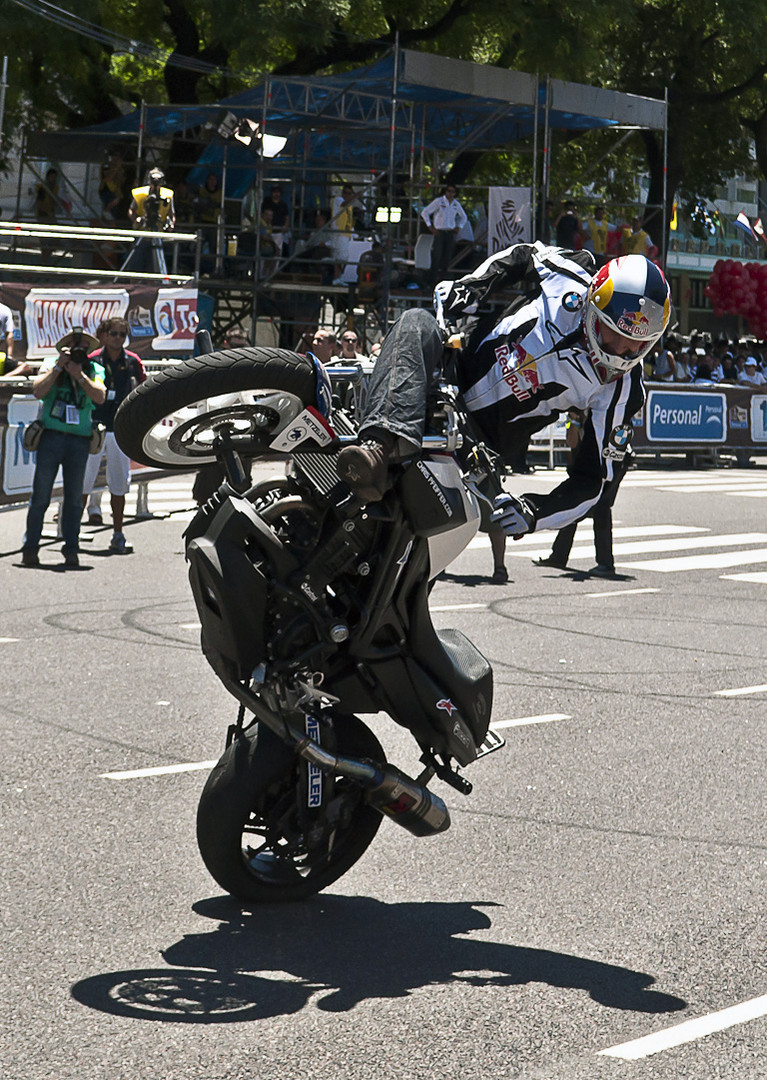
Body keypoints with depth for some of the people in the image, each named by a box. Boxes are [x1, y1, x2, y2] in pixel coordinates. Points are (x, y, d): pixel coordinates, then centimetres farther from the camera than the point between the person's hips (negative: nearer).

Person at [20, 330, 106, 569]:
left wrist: (79, 375, -14)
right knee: (40, 495, -4)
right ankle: (30, 549, 2)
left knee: (74, 497, 3)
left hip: (79, 440, 2)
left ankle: (71, 549, 10)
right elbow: (38, 391, -10)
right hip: (51, 435, -1)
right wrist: (59, 367, -11)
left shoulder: (94, 370, 10)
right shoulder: (51, 366, 6)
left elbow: (100, 397, -7)